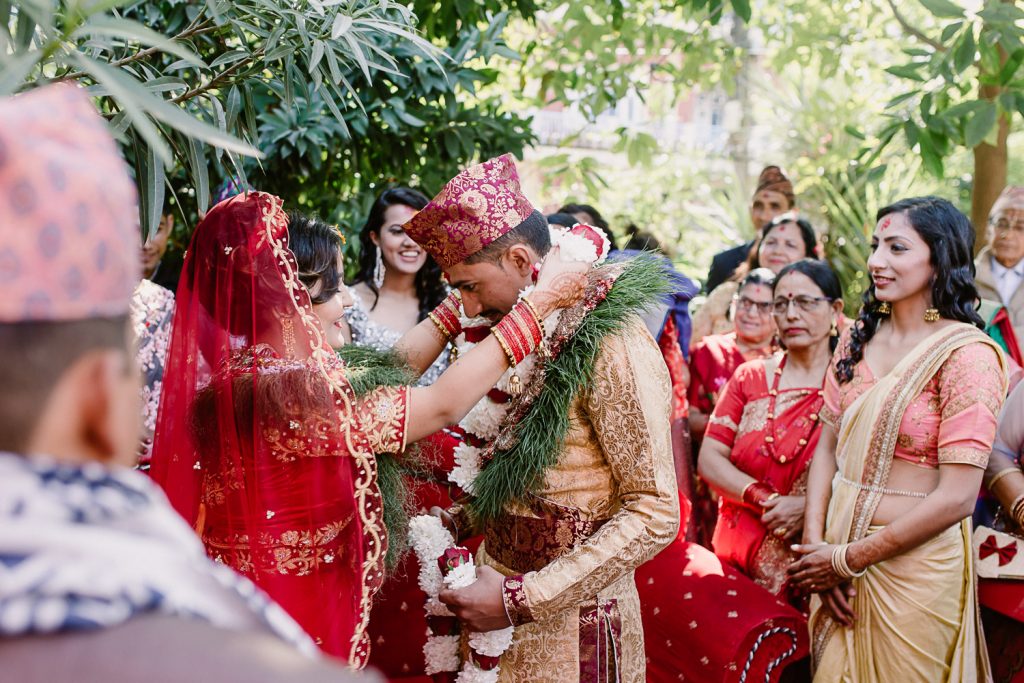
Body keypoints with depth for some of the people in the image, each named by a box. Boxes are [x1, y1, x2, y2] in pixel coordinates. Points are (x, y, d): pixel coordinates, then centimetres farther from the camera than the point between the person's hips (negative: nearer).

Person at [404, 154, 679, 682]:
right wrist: (458, 521, -1)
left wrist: (522, 599, -22)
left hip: (568, 622, -7)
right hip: (501, 596, 7)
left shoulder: (612, 346, -18)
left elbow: (655, 513, -20)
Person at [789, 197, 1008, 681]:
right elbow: (827, 446, 4)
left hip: (915, 565, -5)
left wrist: (847, 559, -14)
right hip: (836, 551, 6)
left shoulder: (967, 354, -16)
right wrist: (816, 544, -9)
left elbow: (956, 498, -20)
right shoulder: (859, 338, 3)